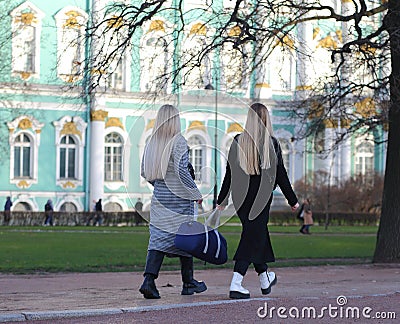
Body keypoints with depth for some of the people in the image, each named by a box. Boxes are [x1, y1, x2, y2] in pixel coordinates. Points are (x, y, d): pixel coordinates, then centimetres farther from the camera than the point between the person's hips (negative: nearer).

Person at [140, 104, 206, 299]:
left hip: (159, 196, 5)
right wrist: (196, 193, -11)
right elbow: (181, 170, -19)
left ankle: (149, 280, -14)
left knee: (158, 237, 3)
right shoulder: (178, 141, -12)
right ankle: (188, 282, 18)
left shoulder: (151, 143, 5)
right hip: (179, 197, -5)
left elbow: (144, 172, 9)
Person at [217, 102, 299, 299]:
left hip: (240, 198, 4)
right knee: (252, 237, -1)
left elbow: (229, 174, 2)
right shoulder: (271, 144, -8)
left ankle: (265, 279, 34)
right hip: (261, 198, -4)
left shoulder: (238, 142, -1)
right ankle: (235, 285, -13)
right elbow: (281, 175, -4)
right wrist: (292, 201, 6)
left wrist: (222, 200, 11)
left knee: (258, 233, 20)